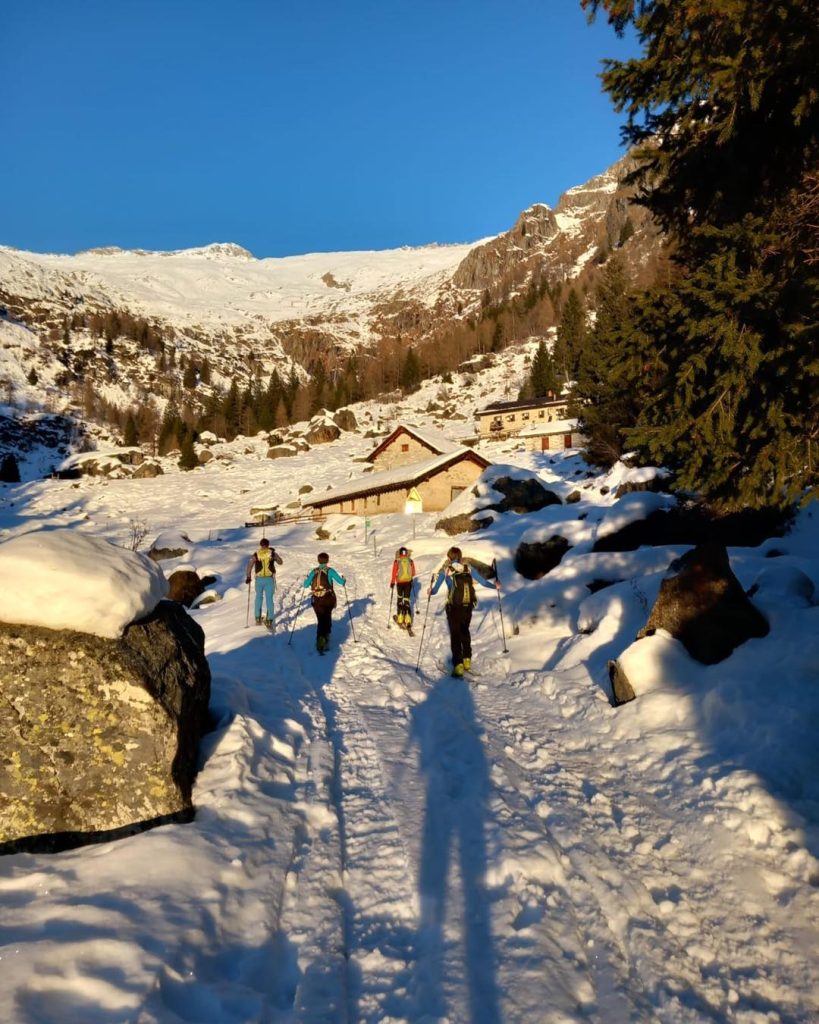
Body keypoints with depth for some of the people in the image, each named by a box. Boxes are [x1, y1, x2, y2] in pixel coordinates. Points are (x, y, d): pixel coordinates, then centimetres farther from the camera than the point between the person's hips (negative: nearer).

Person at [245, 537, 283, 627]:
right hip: (270, 579, -1)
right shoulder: (272, 553, -2)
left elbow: (249, 566, -6)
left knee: (259, 597, 18)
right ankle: (270, 619, -2)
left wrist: (248, 577, 4)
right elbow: (281, 562, 12)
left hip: (259, 579, 1)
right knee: (269, 599, 3)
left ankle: (258, 618, 21)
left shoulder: (255, 555, -3)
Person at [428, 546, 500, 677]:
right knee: (465, 631, 24)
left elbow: (434, 590, -4)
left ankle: (458, 665, 0)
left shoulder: (445, 571, -5)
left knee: (455, 634, 6)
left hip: (453, 607, -3)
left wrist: (430, 591, 15)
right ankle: (467, 660, 28)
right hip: (468, 607, 3)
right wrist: (495, 586, 18)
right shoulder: (469, 569, 1)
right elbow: (483, 582, 3)